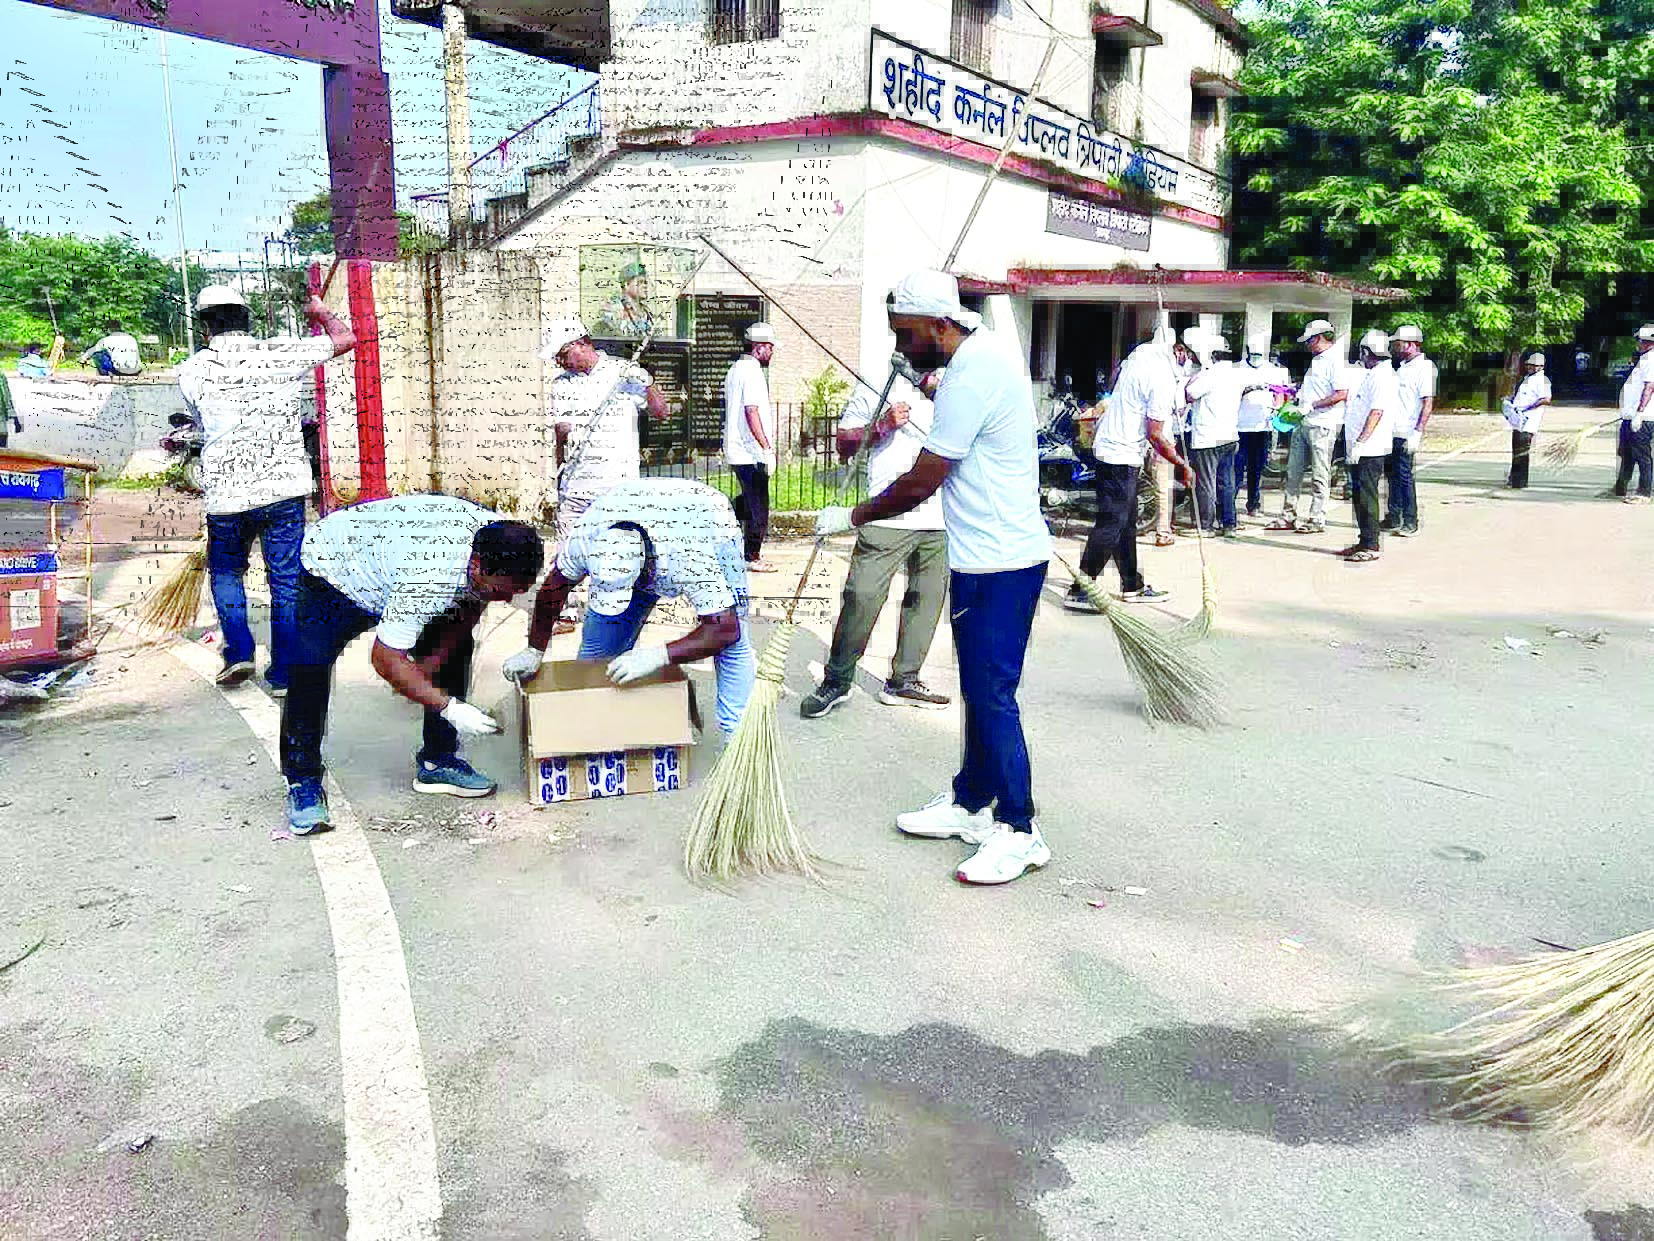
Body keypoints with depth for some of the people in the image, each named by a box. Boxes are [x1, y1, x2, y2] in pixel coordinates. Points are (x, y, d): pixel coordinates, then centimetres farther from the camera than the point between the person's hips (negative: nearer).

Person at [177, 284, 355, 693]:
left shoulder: (191, 371, 0)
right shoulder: (280, 353, -3)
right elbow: (346, 338, 7)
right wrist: (319, 310, 25)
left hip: (226, 494, 1)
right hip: (285, 488, 0)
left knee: (225, 571, 23)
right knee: (287, 581, 8)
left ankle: (239, 651, 12)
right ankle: (282, 674, 11)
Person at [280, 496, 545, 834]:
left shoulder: (499, 545, -22)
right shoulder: (427, 579, -45)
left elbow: (470, 608, -3)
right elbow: (385, 658, -37)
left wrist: (432, 660, -12)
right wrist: (448, 707, -36)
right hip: (333, 561, -7)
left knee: (456, 647, -2)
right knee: (309, 667, -24)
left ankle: (436, 762, 9)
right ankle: (303, 783, -9)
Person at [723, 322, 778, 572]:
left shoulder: (735, 368, 17)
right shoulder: (752, 371, -14)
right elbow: (752, 412, -22)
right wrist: (767, 447, -21)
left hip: (736, 450, 10)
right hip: (752, 453, -10)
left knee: (748, 502, 21)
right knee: (758, 506, -2)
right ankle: (752, 557, 4)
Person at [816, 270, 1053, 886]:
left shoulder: (969, 379, -21)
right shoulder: (988, 352, 12)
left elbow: (919, 484, -18)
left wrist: (851, 517, -6)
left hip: (999, 563, -11)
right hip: (990, 555, 11)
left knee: (991, 695, -6)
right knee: (978, 689, 16)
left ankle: (1019, 831, 4)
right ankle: (970, 804, 28)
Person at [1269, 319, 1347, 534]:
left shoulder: (1335, 360, -12)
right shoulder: (1317, 359, 18)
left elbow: (1342, 393, -20)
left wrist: (1312, 405, -19)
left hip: (1322, 425, -10)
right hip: (1304, 422, 10)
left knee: (1319, 475, -2)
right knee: (1293, 471, 10)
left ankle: (1317, 520, 5)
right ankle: (1288, 516, 17)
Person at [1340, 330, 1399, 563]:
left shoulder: (1382, 376, -13)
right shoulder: (1371, 375, 19)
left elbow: (1377, 412, -21)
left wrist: (1360, 443, -25)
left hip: (1370, 450, -10)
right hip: (1360, 449, 10)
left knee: (1367, 496, -8)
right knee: (1359, 495, 13)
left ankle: (1371, 547, -4)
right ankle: (1364, 542, 21)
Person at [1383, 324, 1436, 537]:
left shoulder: (1425, 367, -9)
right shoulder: (1402, 367, 17)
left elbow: (1428, 403, -15)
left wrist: (1418, 432, -22)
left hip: (1407, 434, -8)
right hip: (1392, 431, 8)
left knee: (1404, 476, -6)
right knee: (1392, 474, 11)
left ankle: (1410, 523, 1)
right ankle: (1394, 519, 20)